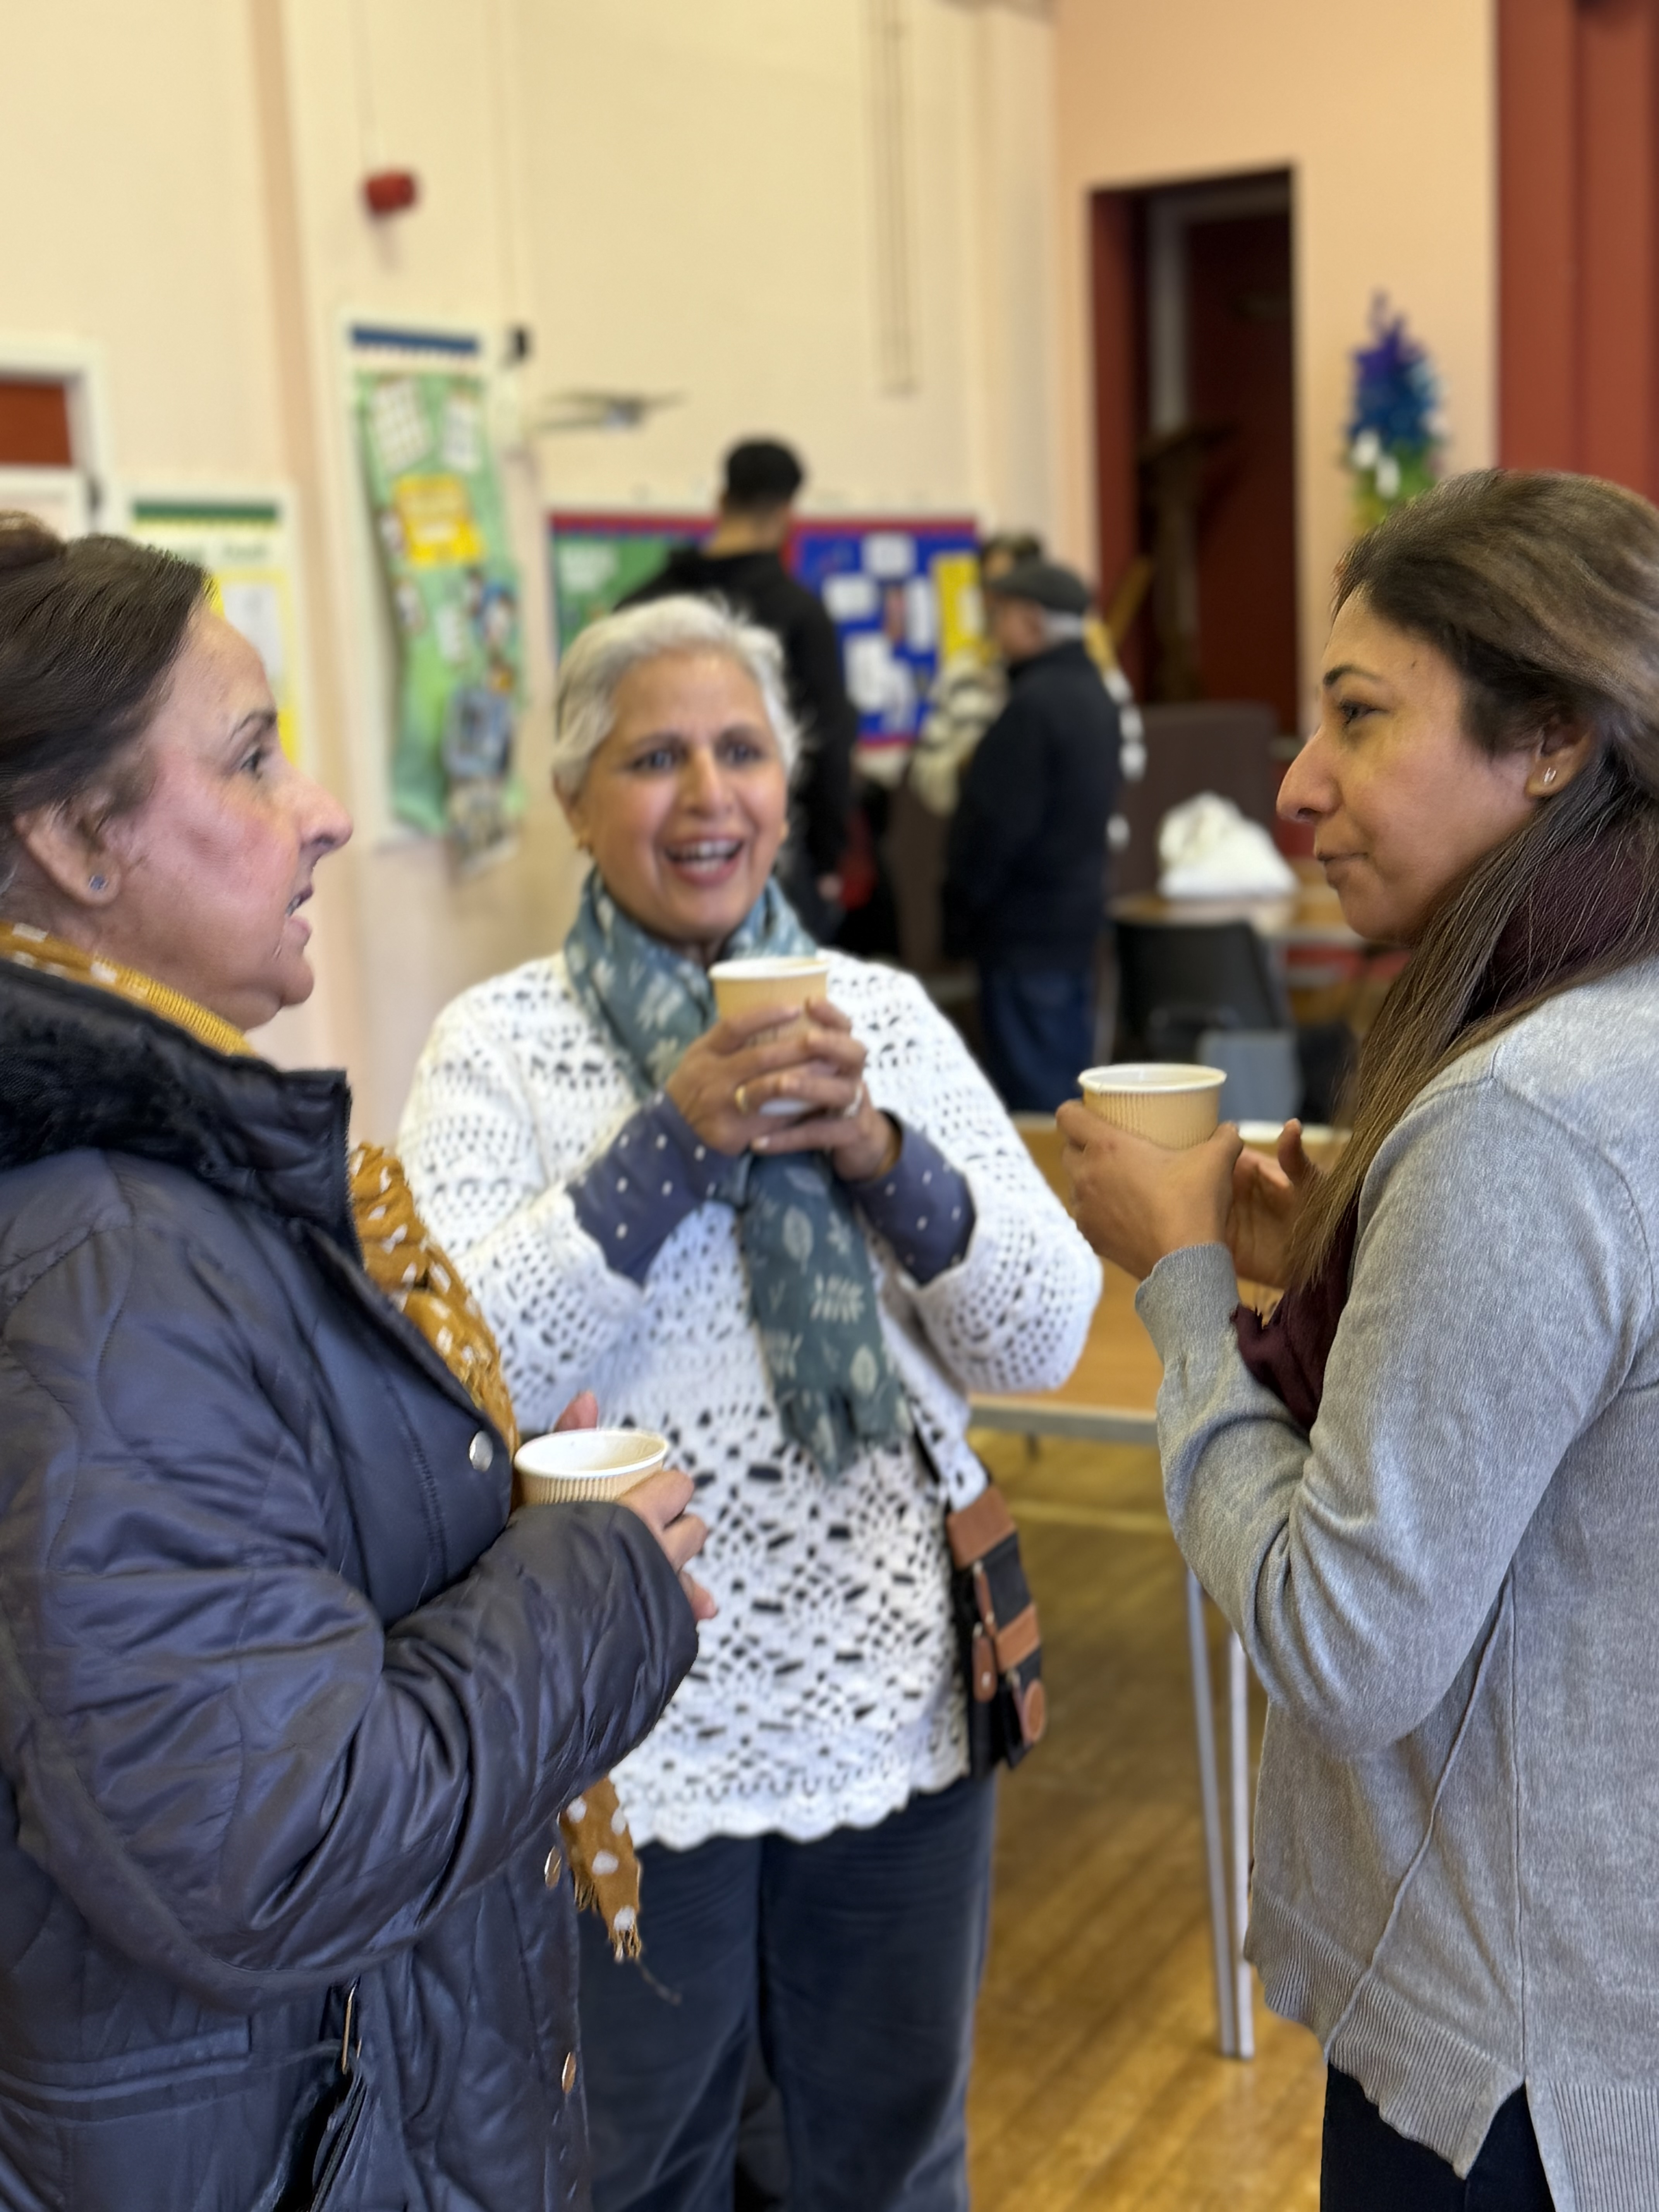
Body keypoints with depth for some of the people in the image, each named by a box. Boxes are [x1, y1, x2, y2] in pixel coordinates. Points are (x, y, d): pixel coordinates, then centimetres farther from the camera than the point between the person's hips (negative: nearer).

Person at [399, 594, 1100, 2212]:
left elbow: (1045, 1342, -4)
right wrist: (674, 1137, -26)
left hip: (893, 1703, 3)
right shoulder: (497, 1042, -7)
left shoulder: (884, 1014, 1)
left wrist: (881, 1152, -19)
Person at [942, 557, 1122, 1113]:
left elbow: (999, 826, -20)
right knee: (1069, 1078, 17)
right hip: (1078, 914, 10)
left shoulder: (1034, 705, -18)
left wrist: (959, 914, -9)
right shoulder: (1095, 695, 12)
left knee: (1031, 1095, -6)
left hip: (1025, 927, -10)